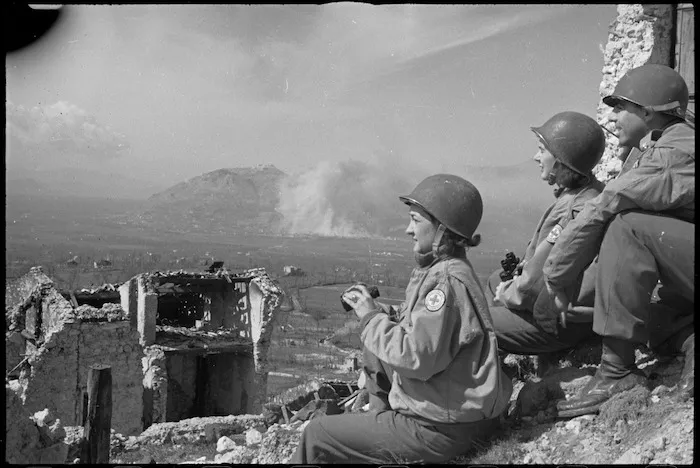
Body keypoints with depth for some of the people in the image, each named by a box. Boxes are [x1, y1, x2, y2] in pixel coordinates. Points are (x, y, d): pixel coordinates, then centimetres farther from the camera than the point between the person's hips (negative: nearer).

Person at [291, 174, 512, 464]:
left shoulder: (446, 282, -23)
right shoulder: (441, 269, 8)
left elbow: (416, 358, -27)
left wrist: (371, 317, -15)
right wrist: (375, 310, 1)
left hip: (442, 429, -10)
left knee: (317, 435, -2)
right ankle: (380, 420, 27)